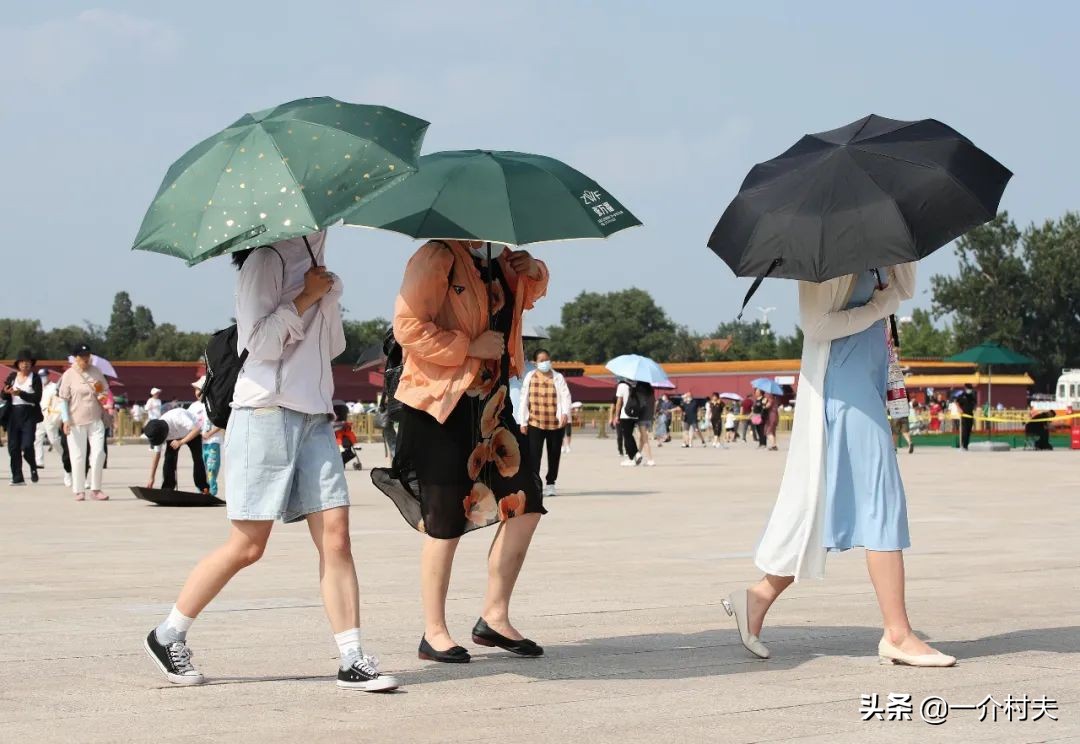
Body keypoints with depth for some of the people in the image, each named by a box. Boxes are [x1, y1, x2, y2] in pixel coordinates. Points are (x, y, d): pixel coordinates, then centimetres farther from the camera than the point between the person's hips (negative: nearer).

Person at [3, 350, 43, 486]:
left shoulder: (35, 378, 0)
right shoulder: (12, 377, 11)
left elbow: (37, 398, -11)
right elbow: (4, 398, 12)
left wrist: (20, 393, -21)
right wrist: (6, 392, -11)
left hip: (29, 415, -4)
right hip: (13, 414, 4)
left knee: (27, 446, -14)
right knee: (13, 448, 2)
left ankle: (33, 468, 15)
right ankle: (17, 477, 9)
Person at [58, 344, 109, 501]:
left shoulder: (96, 372, 9)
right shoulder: (68, 375, -2)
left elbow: (106, 390, 18)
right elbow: (63, 399, -3)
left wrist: (103, 396, -6)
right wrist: (66, 420, -12)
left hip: (96, 420, 3)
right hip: (76, 422, -3)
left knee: (98, 453, -5)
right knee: (78, 456, 0)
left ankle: (95, 489, 3)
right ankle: (79, 491, 8)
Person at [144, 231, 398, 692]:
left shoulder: (313, 265, 19)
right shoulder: (265, 262, -5)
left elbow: (333, 346, 18)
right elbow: (259, 342, -13)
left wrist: (328, 295, 5)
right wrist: (304, 298, -11)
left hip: (314, 415, 7)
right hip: (267, 412, -7)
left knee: (335, 536, -4)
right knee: (247, 546, -5)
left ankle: (352, 661, -4)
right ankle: (167, 636, 11)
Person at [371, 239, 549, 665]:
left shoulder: (496, 258, 12)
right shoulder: (437, 258, -14)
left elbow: (528, 296, 31)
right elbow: (407, 327, -21)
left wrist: (532, 272, 8)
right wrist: (470, 346, -20)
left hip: (491, 401, 8)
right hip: (443, 406, -8)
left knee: (526, 504, 5)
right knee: (446, 522, -2)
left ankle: (494, 618, 16)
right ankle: (434, 634, 10)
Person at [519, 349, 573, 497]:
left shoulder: (558, 378, 2)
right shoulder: (529, 377, 4)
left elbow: (565, 396, -7)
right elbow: (524, 399, 5)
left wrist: (565, 413, -25)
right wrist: (523, 422, 1)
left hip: (556, 424, 0)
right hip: (535, 423, 0)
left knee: (554, 454, 8)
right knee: (534, 454, -8)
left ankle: (550, 483, 21)